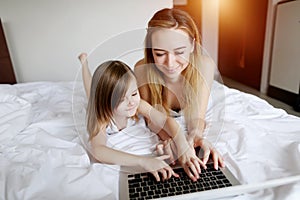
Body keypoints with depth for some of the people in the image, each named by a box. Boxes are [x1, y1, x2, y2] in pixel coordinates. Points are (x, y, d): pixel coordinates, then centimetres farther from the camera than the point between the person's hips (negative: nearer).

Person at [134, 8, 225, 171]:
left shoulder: (204, 65, -39)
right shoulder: (142, 69, -40)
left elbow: (196, 116, -34)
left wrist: (196, 135, -58)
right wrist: (169, 138, -52)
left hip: (186, 115, 1)